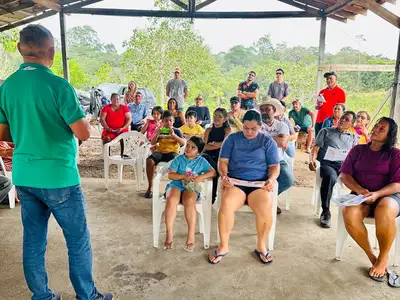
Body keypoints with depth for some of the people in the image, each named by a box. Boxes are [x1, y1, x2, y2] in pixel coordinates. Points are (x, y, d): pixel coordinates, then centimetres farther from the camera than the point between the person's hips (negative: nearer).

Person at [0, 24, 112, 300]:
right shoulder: (58, 85, -16)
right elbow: (84, 134, -16)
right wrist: (84, 122, 5)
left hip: (24, 177, 7)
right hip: (58, 177, -6)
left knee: (33, 241, 16)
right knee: (79, 241, 9)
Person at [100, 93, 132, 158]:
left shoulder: (124, 108, 8)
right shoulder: (106, 108, 10)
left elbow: (128, 119, 2)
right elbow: (102, 119, 3)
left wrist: (122, 128, -13)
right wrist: (107, 128, -12)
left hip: (122, 129, -1)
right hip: (109, 130, 1)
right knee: (106, 138, -31)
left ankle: (123, 154, -20)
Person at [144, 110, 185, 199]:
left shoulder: (176, 131, 10)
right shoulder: (160, 130, 15)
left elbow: (183, 143, -4)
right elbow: (152, 143, 7)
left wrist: (173, 135, -17)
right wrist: (157, 134, -10)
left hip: (172, 152, -2)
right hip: (160, 151, 2)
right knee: (149, 160, -31)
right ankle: (150, 187, -17)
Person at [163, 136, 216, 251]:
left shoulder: (201, 161, 10)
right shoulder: (178, 159, 7)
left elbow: (213, 172, 3)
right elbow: (170, 175, 0)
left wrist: (201, 177, -13)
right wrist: (184, 176, -14)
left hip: (191, 187, 0)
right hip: (176, 185, 1)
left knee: (189, 201, -37)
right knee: (171, 199, -35)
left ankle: (191, 236, -29)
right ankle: (169, 235, -24)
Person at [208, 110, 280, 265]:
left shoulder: (268, 142, 11)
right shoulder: (232, 138, 11)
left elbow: (274, 166, 8)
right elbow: (223, 162, 7)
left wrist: (271, 180, -13)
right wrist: (224, 175, -14)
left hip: (259, 183, 0)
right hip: (235, 182, 0)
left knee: (265, 207, -32)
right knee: (226, 204, -32)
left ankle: (261, 246, -5)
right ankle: (223, 246, -11)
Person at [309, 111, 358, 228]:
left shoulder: (353, 138, 26)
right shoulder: (326, 131, 19)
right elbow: (316, 149, 9)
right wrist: (312, 160, -13)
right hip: (327, 163, -2)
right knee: (330, 177, -38)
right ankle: (325, 211, -23)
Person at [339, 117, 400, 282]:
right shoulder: (357, 150, 10)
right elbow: (345, 175, 3)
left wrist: (377, 194, -23)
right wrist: (359, 190, -16)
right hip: (360, 195, 2)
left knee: (384, 212, -38)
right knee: (349, 214, -32)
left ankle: (383, 257, -11)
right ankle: (371, 256, -9)